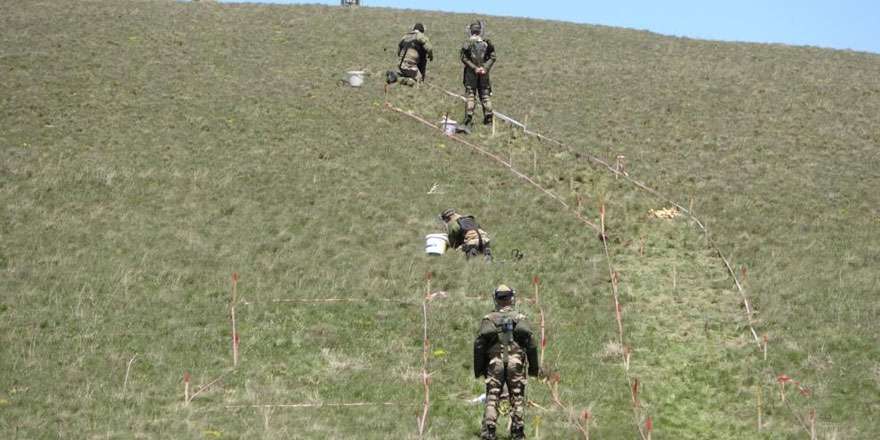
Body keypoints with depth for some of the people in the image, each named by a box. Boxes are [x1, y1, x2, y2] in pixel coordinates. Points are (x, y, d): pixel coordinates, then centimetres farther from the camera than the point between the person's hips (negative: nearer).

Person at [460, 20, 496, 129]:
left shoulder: (467, 43, -7)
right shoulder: (487, 42, -1)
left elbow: (464, 58, -11)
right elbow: (492, 57, -3)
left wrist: (474, 68, -11)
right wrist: (485, 68, -6)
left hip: (471, 72, -2)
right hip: (484, 74, 2)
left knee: (470, 96, 0)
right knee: (485, 95, 11)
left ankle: (468, 121, -5)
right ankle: (488, 119, 12)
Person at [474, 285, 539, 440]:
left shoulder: (488, 319, 6)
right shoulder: (520, 318, 7)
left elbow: (479, 344, 1)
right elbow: (531, 343, 1)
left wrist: (478, 369, 7)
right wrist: (534, 367, 7)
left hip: (494, 363, 0)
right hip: (516, 363, 0)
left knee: (492, 398, 1)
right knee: (517, 398, 6)